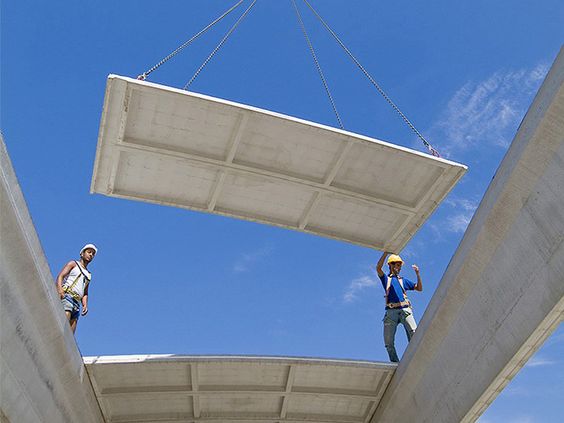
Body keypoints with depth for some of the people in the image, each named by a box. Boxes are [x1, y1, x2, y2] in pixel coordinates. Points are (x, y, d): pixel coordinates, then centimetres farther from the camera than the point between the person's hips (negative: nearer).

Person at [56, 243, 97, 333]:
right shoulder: (73, 264, 15)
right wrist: (60, 290, -19)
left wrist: (85, 305, 7)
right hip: (66, 296, -6)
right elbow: (60, 276, 0)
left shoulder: (89, 275, 30)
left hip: (76, 302, 6)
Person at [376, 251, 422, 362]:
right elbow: (378, 268, -3)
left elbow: (419, 288, 23)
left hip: (405, 309, 2)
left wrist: (417, 274, 11)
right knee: (388, 342, -6)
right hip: (391, 311, -1)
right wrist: (386, 252, -9)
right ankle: (395, 363, 2)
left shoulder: (403, 280, 27)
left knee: (414, 334, -18)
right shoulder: (386, 278, 17)